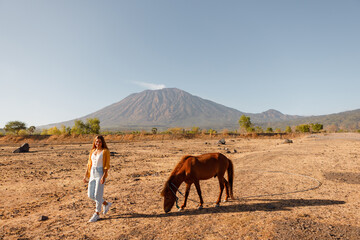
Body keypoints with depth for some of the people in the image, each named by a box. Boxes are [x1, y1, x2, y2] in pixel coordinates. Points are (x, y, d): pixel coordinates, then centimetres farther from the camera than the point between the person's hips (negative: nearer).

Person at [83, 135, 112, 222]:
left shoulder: (105, 151, -9)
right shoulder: (92, 151, 10)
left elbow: (107, 165, -12)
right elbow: (89, 164, 14)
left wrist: (104, 176, -21)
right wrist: (86, 175, 10)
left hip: (101, 174, -7)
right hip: (93, 174, 7)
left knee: (98, 195, -4)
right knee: (90, 195, 7)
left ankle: (97, 214, 15)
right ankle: (106, 204, 28)